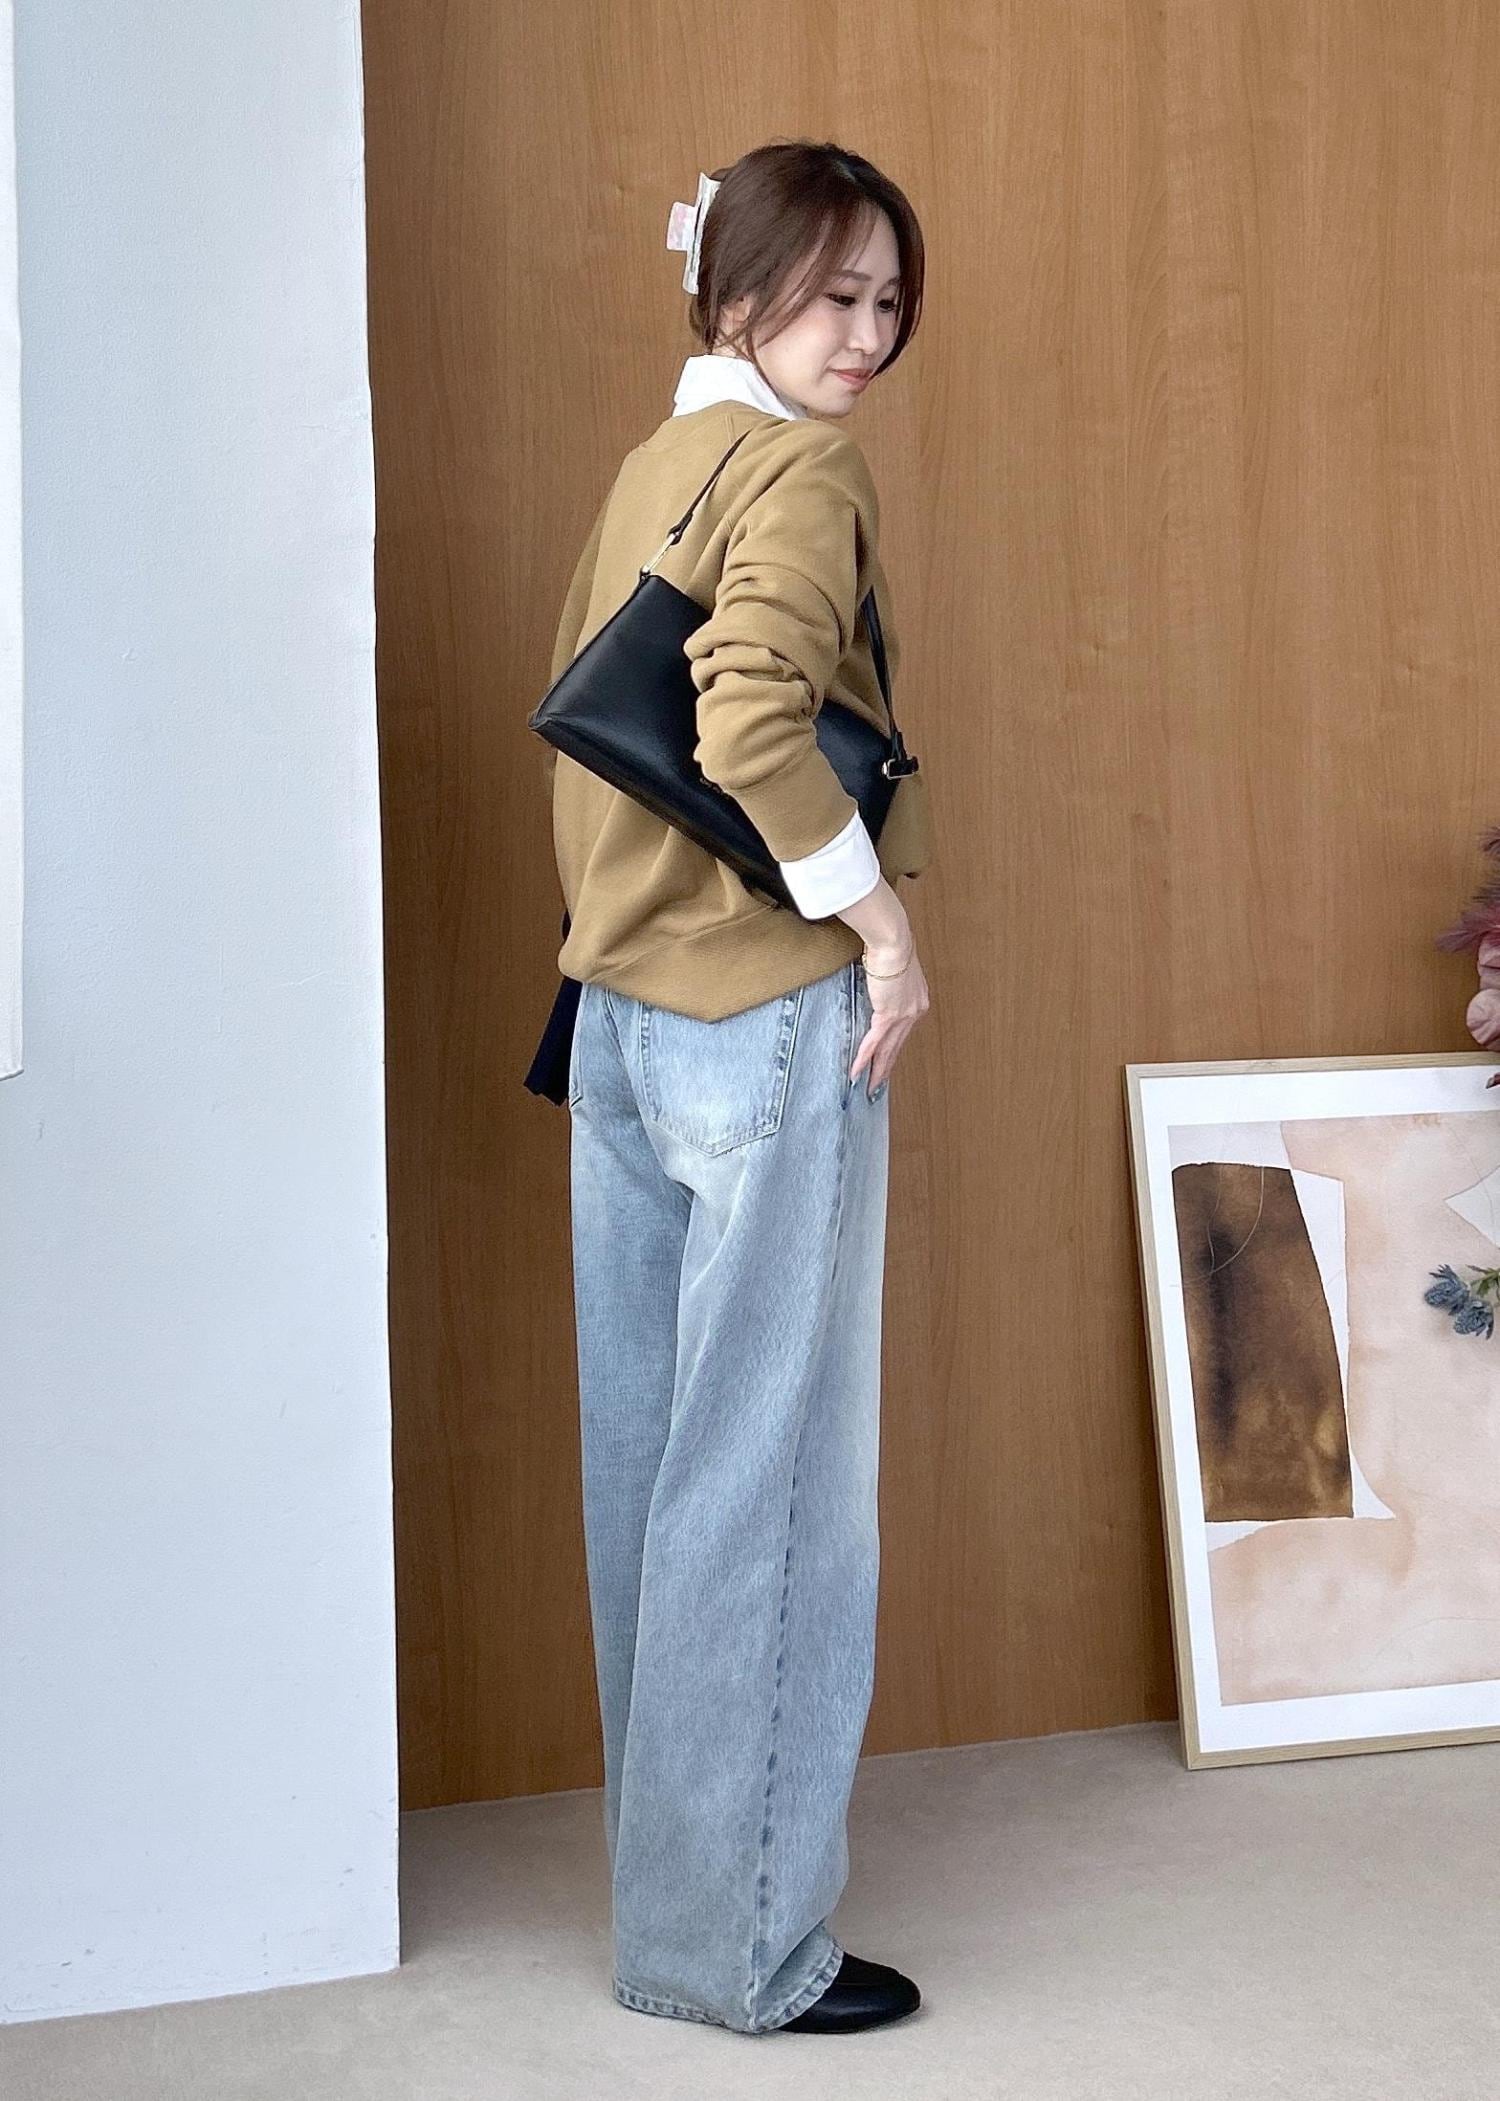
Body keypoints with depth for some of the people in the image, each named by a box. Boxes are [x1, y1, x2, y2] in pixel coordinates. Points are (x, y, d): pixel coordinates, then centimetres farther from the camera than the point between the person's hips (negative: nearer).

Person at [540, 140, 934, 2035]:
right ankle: (737, 1940, 12)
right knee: (771, 1473, 0)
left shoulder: (652, 465, 16)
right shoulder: (803, 471, -10)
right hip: (765, 1022, -9)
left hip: (622, 1015, 9)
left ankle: (666, 1881, 29)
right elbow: (753, 721, -27)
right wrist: (881, 914, -16)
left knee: (650, 1459, 14)